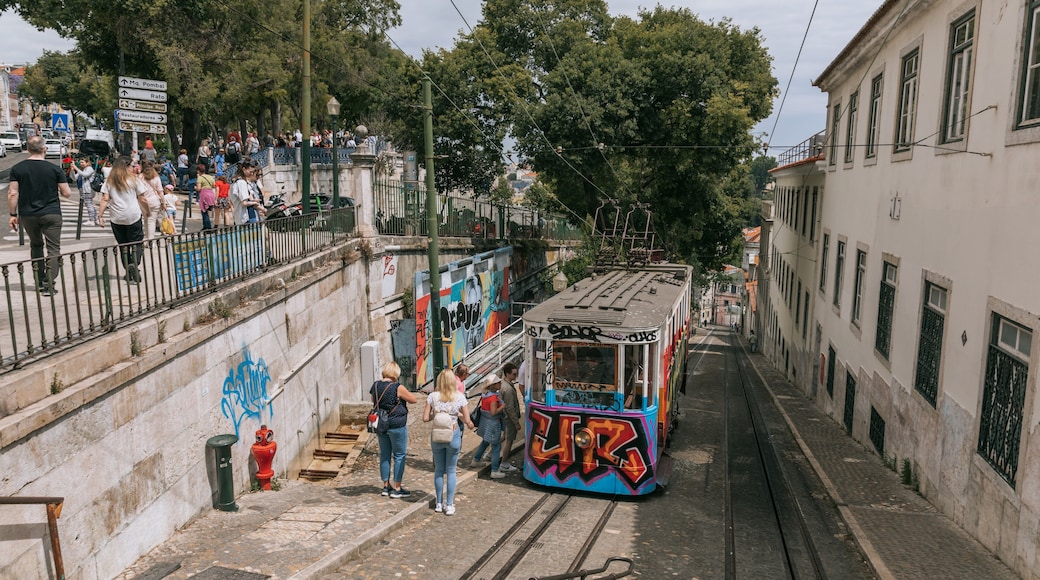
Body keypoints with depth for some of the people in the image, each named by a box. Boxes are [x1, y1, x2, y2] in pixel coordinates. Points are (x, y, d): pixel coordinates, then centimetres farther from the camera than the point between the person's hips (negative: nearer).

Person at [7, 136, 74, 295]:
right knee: (53, 248, 1)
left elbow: (12, 194, -4)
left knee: (35, 245, 20)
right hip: (51, 213, -3)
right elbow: (67, 193, -4)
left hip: (27, 215, 3)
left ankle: (39, 282, 21)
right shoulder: (54, 169, -6)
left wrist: (13, 215, 4)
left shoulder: (17, 169, -1)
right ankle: (49, 284, -9)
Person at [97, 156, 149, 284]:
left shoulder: (109, 181, 6)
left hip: (117, 218, 3)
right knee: (136, 244, 2)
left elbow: (105, 199, -2)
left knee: (123, 245, 12)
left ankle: (129, 273, 14)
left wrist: (100, 215, -2)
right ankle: (134, 264, -26)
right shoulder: (134, 179, 0)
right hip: (134, 216, -3)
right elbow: (142, 199, -2)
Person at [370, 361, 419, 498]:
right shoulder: (398, 388, -17)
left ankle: (386, 486, 23)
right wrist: (406, 395, 9)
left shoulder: (375, 386, 2)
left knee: (384, 455, 15)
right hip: (397, 426, -6)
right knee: (399, 456, 4)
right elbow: (414, 399, -8)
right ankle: (397, 489, 7)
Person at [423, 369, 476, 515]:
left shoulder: (433, 396, -6)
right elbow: (467, 421, -8)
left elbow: (425, 418, -6)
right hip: (453, 435, -1)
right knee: (451, 471, 10)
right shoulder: (460, 397, -8)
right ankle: (449, 505, 12)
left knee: (438, 470, 15)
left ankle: (439, 503, 22)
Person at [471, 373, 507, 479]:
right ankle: (495, 471, 5)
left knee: (485, 442, 30)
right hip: (492, 424, -9)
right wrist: (503, 406, -17)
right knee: (496, 447, 1)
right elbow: (493, 412, -26)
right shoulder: (493, 397, -24)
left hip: (485, 422, 9)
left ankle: (476, 461, 46)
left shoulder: (485, 394, 2)